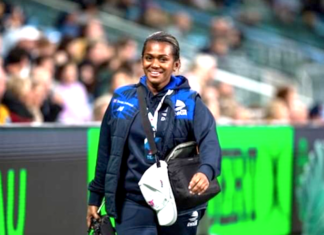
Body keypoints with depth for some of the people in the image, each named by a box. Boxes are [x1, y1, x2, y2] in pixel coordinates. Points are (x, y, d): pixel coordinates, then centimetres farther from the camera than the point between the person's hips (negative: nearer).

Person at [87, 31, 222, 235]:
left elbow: (210, 142, -18)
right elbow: (106, 152, 12)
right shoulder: (122, 99, 5)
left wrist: (206, 171, -39)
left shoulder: (190, 102, -2)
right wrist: (95, 197, 13)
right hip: (133, 203, 1)